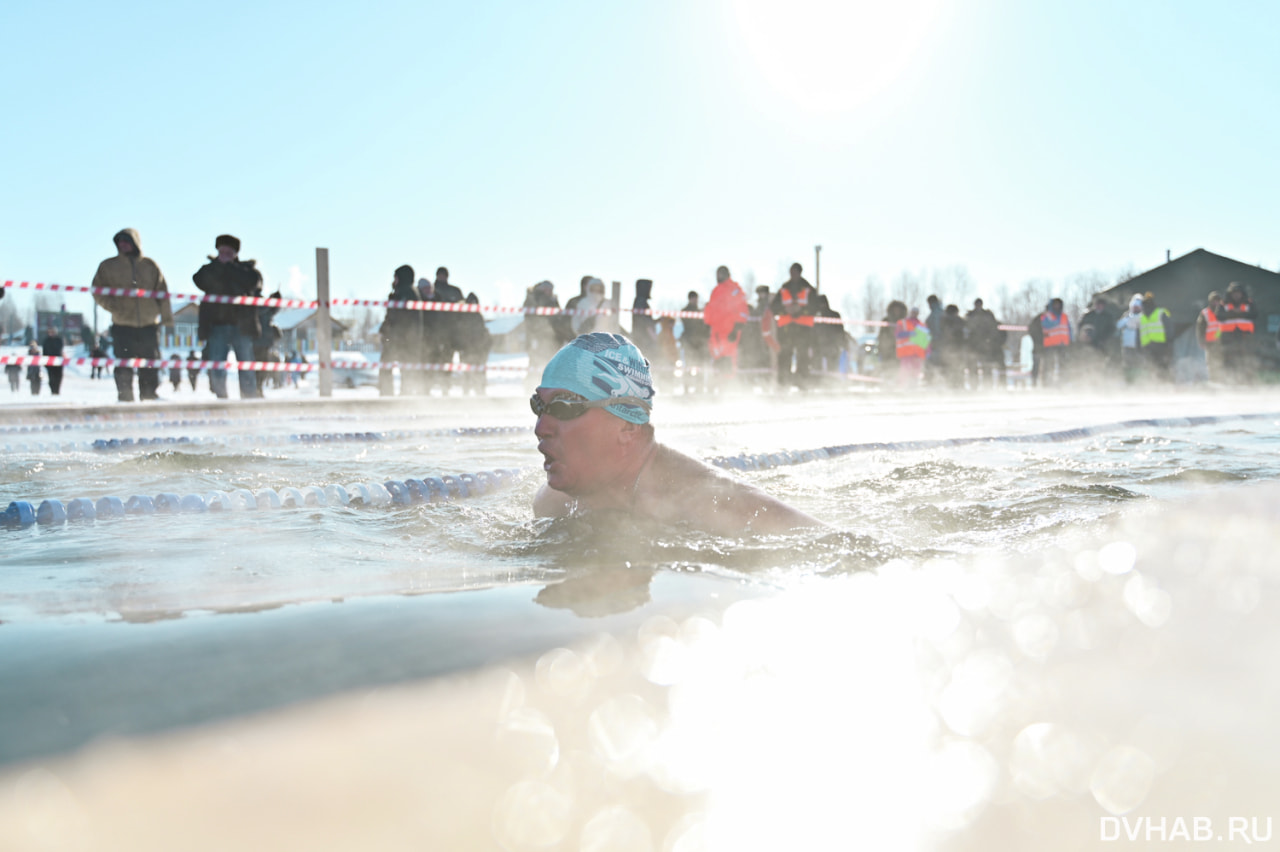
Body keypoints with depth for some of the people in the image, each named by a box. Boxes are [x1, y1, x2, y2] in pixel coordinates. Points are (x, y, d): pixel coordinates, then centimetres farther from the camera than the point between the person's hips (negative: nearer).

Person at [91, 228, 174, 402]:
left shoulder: (150, 266, 10)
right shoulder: (108, 266, 7)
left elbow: (162, 291, 12)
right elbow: (98, 291, 10)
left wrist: (167, 318, 6)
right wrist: (112, 306, -8)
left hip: (149, 324, 1)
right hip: (122, 325, -1)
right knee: (123, 365, -3)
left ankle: (150, 394, 12)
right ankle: (124, 397, 4)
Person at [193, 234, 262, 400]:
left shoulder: (247, 268, 9)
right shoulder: (211, 270, 14)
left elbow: (252, 281, -13)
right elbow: (199, 280, -7)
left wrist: (229, 266, -8)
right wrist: (218, 264, -11)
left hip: (242, 326, -2)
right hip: (217, 326, 2)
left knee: (246, 368, -1)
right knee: (216, 369, -5)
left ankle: (250, 400, 6)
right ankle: (221, 398, 7)